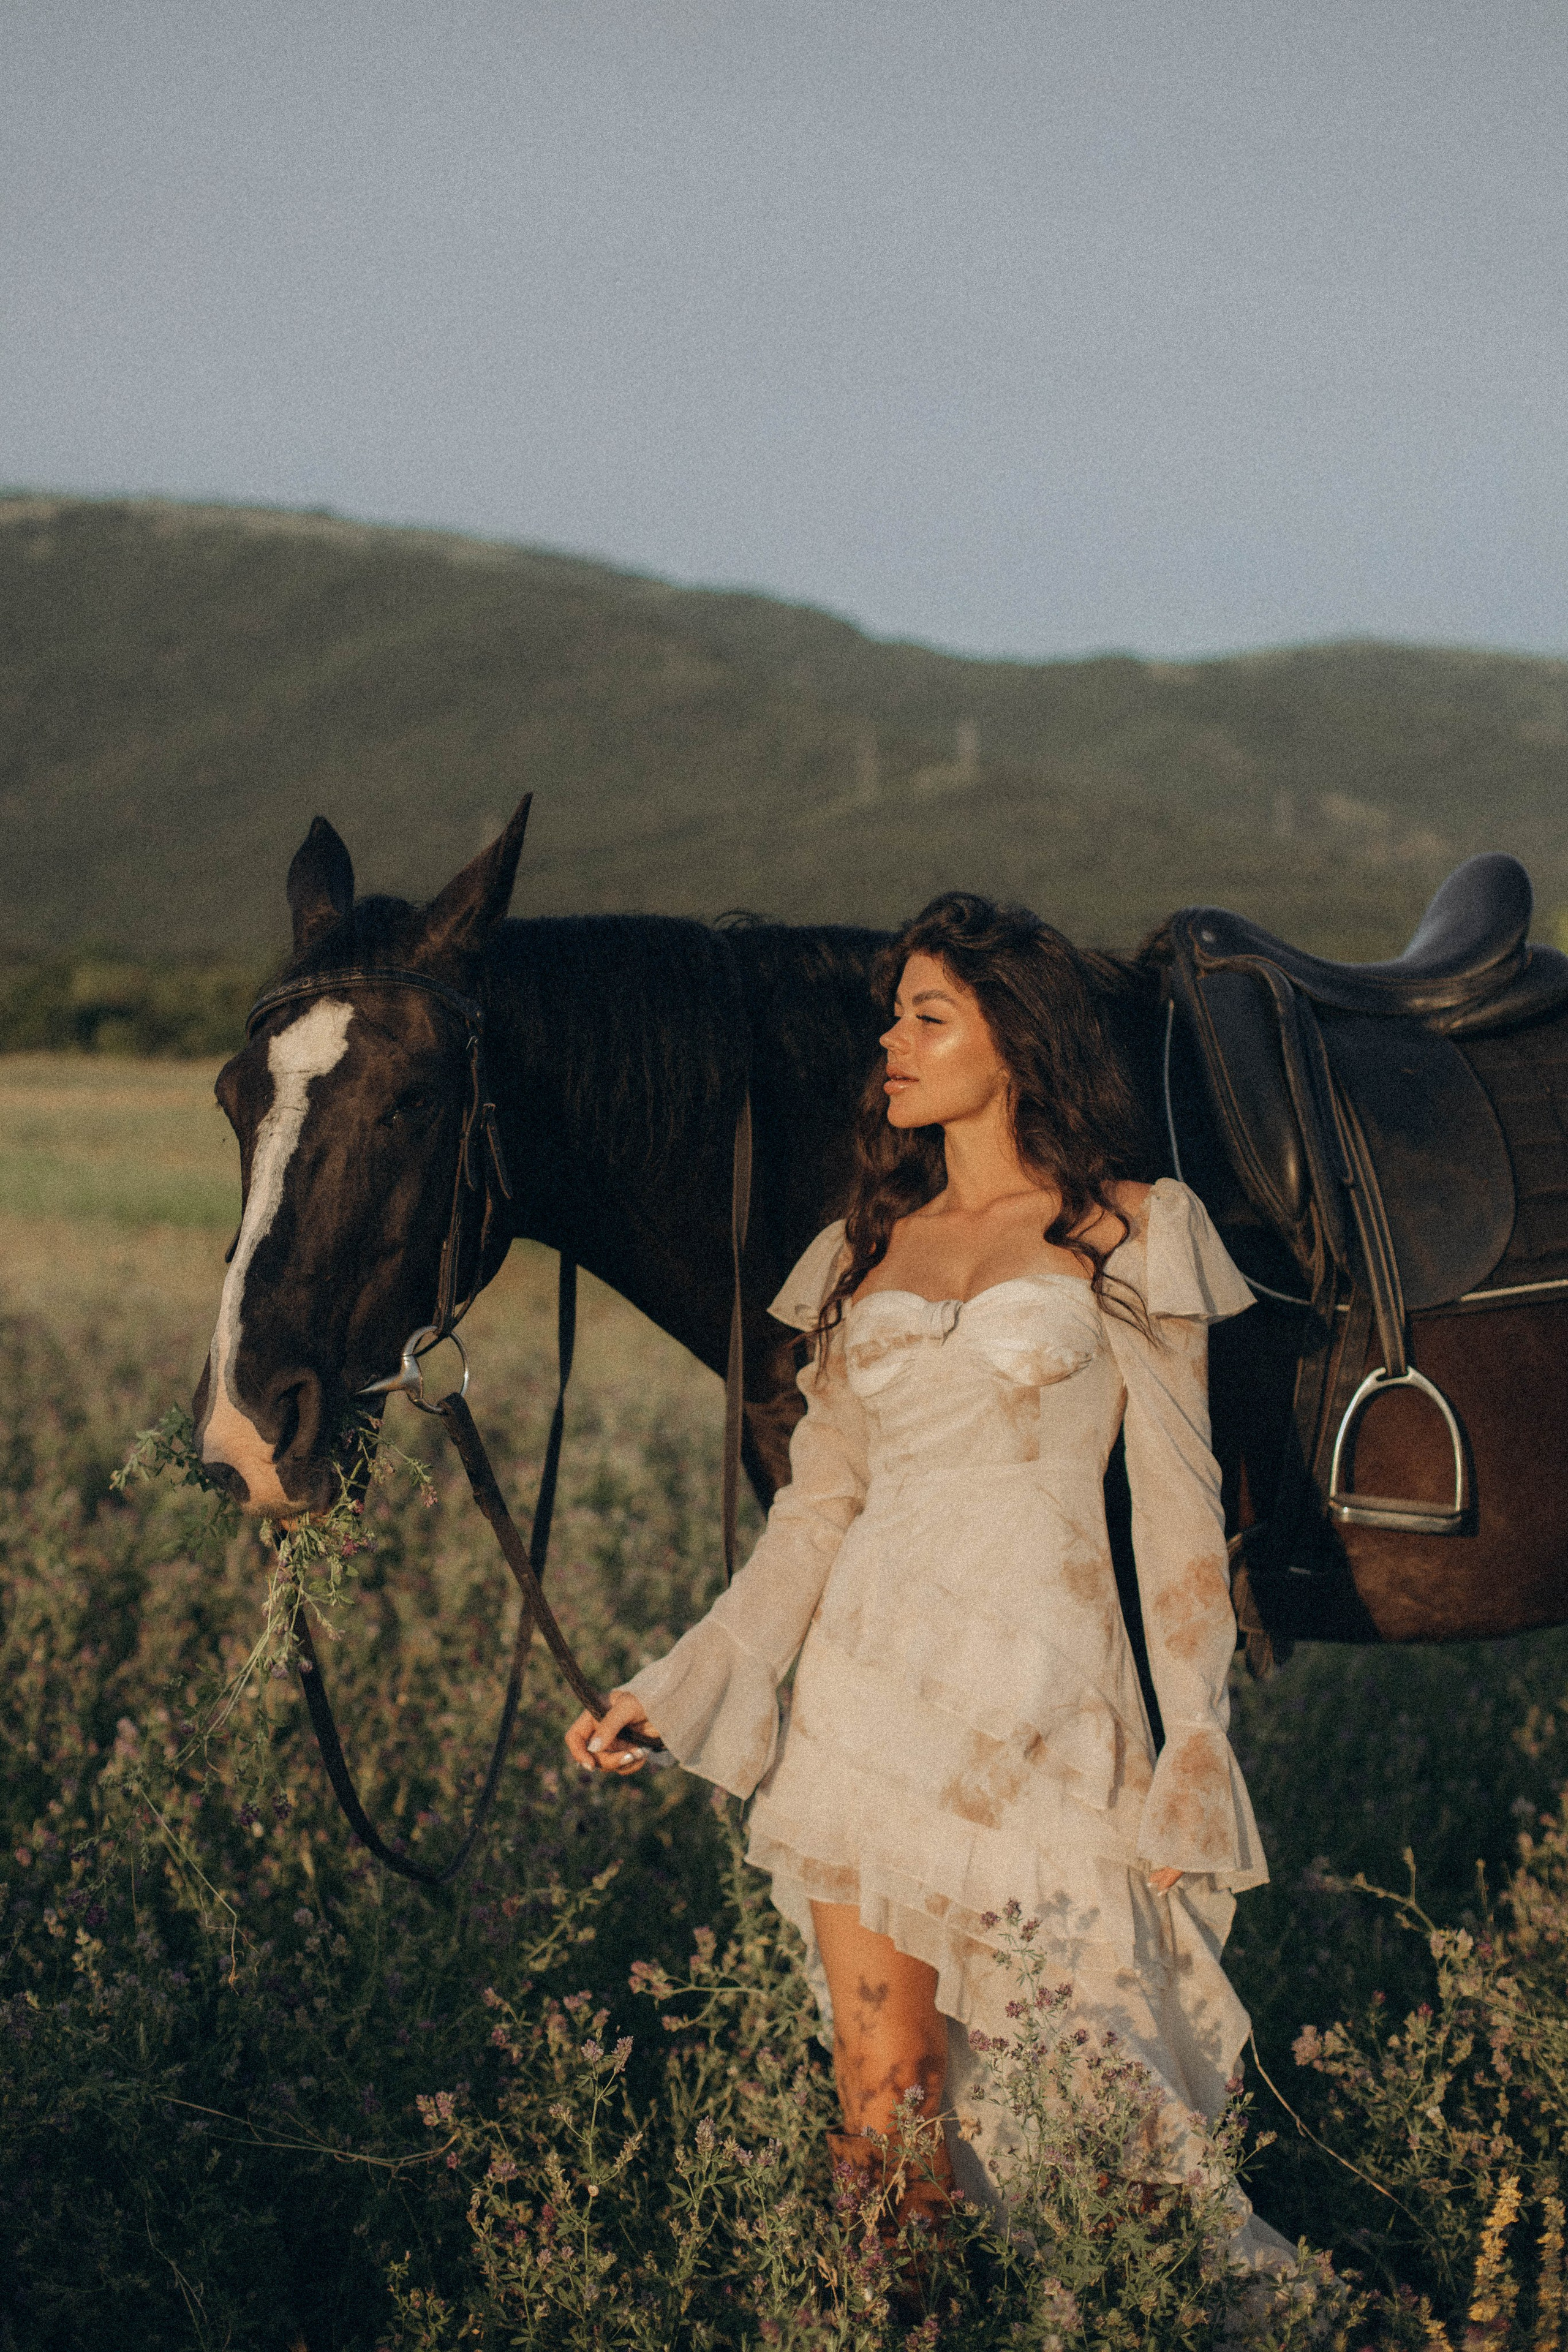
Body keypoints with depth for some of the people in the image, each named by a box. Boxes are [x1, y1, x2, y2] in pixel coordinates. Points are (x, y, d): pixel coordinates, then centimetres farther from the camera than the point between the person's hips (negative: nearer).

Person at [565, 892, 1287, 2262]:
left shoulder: (1126, 1239, 1)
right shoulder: (871, 1248, 13)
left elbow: (1180, 1513, -1)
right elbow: (819, 1507, 14)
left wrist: (1196, 1758, -7)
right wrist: (672, 1689, 9)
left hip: (1042, 1702, -4)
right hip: (870, 1689, 4)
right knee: (882, 2082, 3)